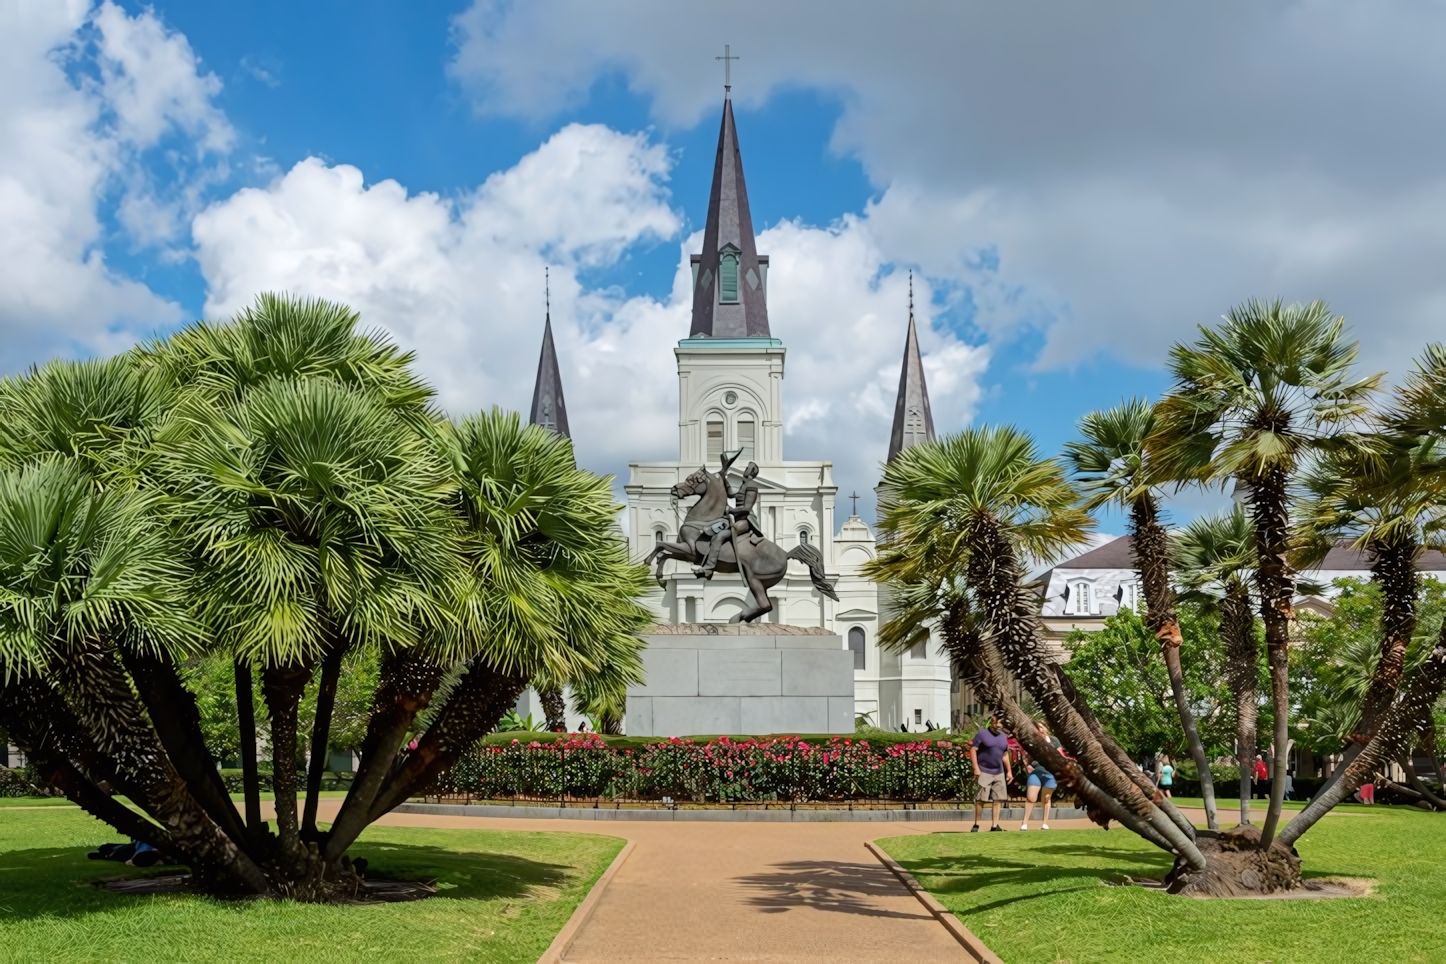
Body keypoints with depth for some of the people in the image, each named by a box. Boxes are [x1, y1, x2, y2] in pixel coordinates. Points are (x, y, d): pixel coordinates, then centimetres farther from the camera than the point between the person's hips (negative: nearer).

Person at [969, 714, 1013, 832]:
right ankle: (976, 825, 4)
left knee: (997, 800, 2)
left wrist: (1009, 771, 15)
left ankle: (994, 826, 7)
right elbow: (973, 750, -9)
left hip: (999, 773, 6)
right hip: (984, 772, -6)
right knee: (981, 799, -4)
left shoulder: (1003, 737, 13)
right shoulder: (982, 734, -5)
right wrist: (976, 768, -16)